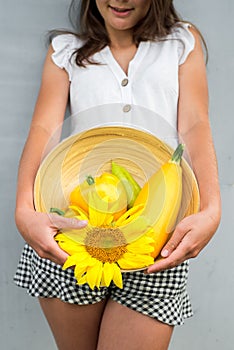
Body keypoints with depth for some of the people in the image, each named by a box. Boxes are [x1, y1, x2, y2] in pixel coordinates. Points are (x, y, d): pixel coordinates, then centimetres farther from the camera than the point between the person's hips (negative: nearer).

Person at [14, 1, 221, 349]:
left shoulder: (184, 42, 15)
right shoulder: (65, 50, 16)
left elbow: (195, 128, 2)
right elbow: (44, 129, 1)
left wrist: (211, 210, -16)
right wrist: (25, 210, -18)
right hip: (70, 228, 1)